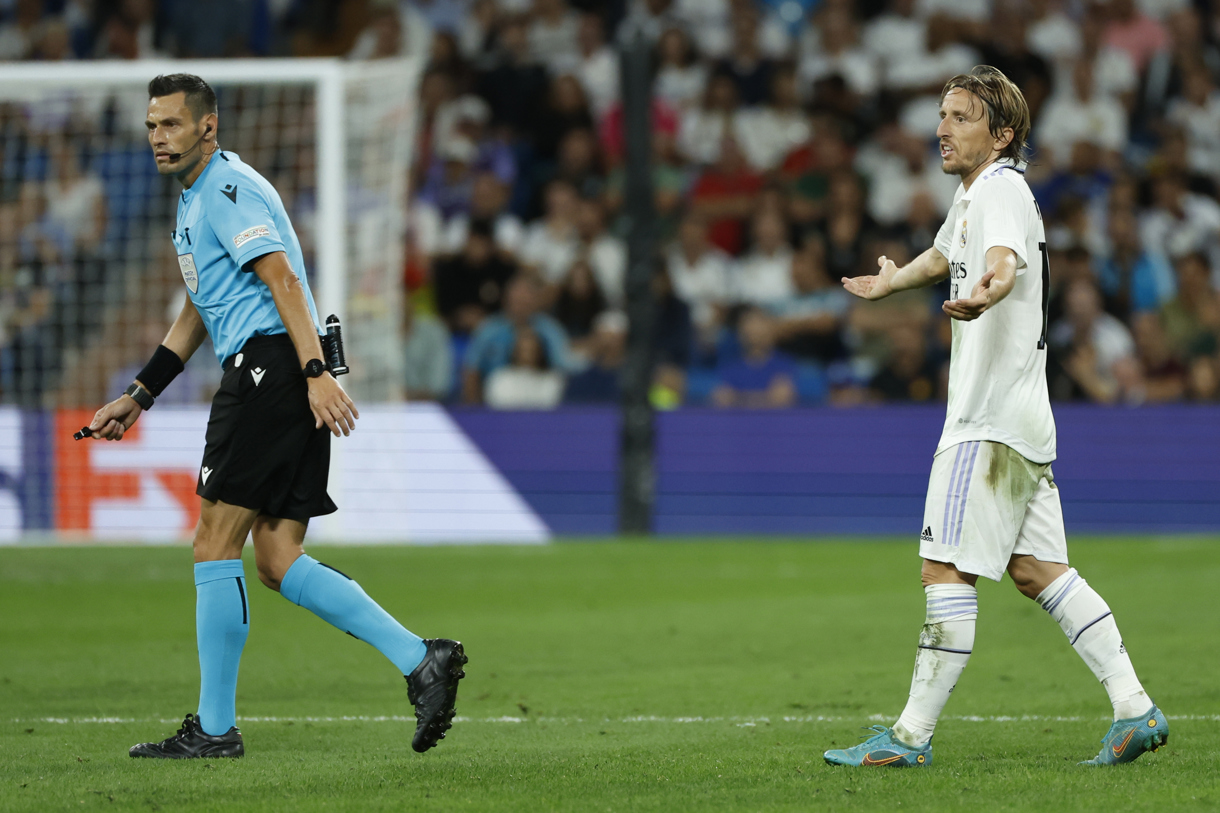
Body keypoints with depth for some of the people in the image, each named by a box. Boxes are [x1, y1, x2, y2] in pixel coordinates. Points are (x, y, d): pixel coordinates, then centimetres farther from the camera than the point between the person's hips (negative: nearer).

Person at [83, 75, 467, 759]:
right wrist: (138, 397, 31)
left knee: (216, 545, -7)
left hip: (269, 366, -10)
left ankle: (215, 729, -3)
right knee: (277, 562, 4)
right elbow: (198, 312, 33)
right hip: (268, 375, 10)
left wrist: (316, 373, -28)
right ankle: (420, 659, -3)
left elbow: (283, 279, -19)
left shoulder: (229, 189, -8)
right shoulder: (195, 200, 25)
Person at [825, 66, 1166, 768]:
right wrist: (891, 282, 62)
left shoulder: (1001, 190, -12)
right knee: (1038, 571, 7)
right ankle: (1135, 710, 4)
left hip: (993, 420, -10)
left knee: (947, 569, -9)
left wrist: (986, 292, -58)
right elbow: (945, 256, 43)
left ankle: (914, 734, -8)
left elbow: (1004, 260, -35)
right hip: (1022, 419, 10)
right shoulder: (973, 195, 19)